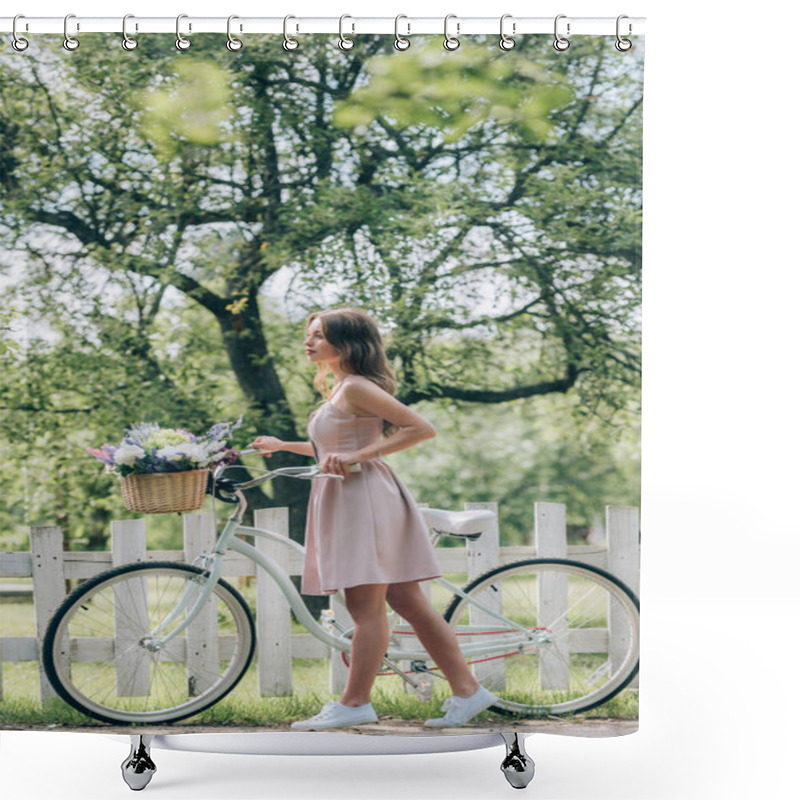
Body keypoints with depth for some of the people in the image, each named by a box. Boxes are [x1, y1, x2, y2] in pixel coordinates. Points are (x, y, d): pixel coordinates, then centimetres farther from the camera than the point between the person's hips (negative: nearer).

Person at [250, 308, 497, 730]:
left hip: (364, 499, -10)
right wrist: (281, 446, 32)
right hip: (347, 500, 10)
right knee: (408, 602, 8)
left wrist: (359, 456, -19)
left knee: (366, 607, -4)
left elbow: (422, 428, -17)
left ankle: (354, 704, 2)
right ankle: (466, 690, 10)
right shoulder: (338, 389, 18)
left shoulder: (356, 388, -11)